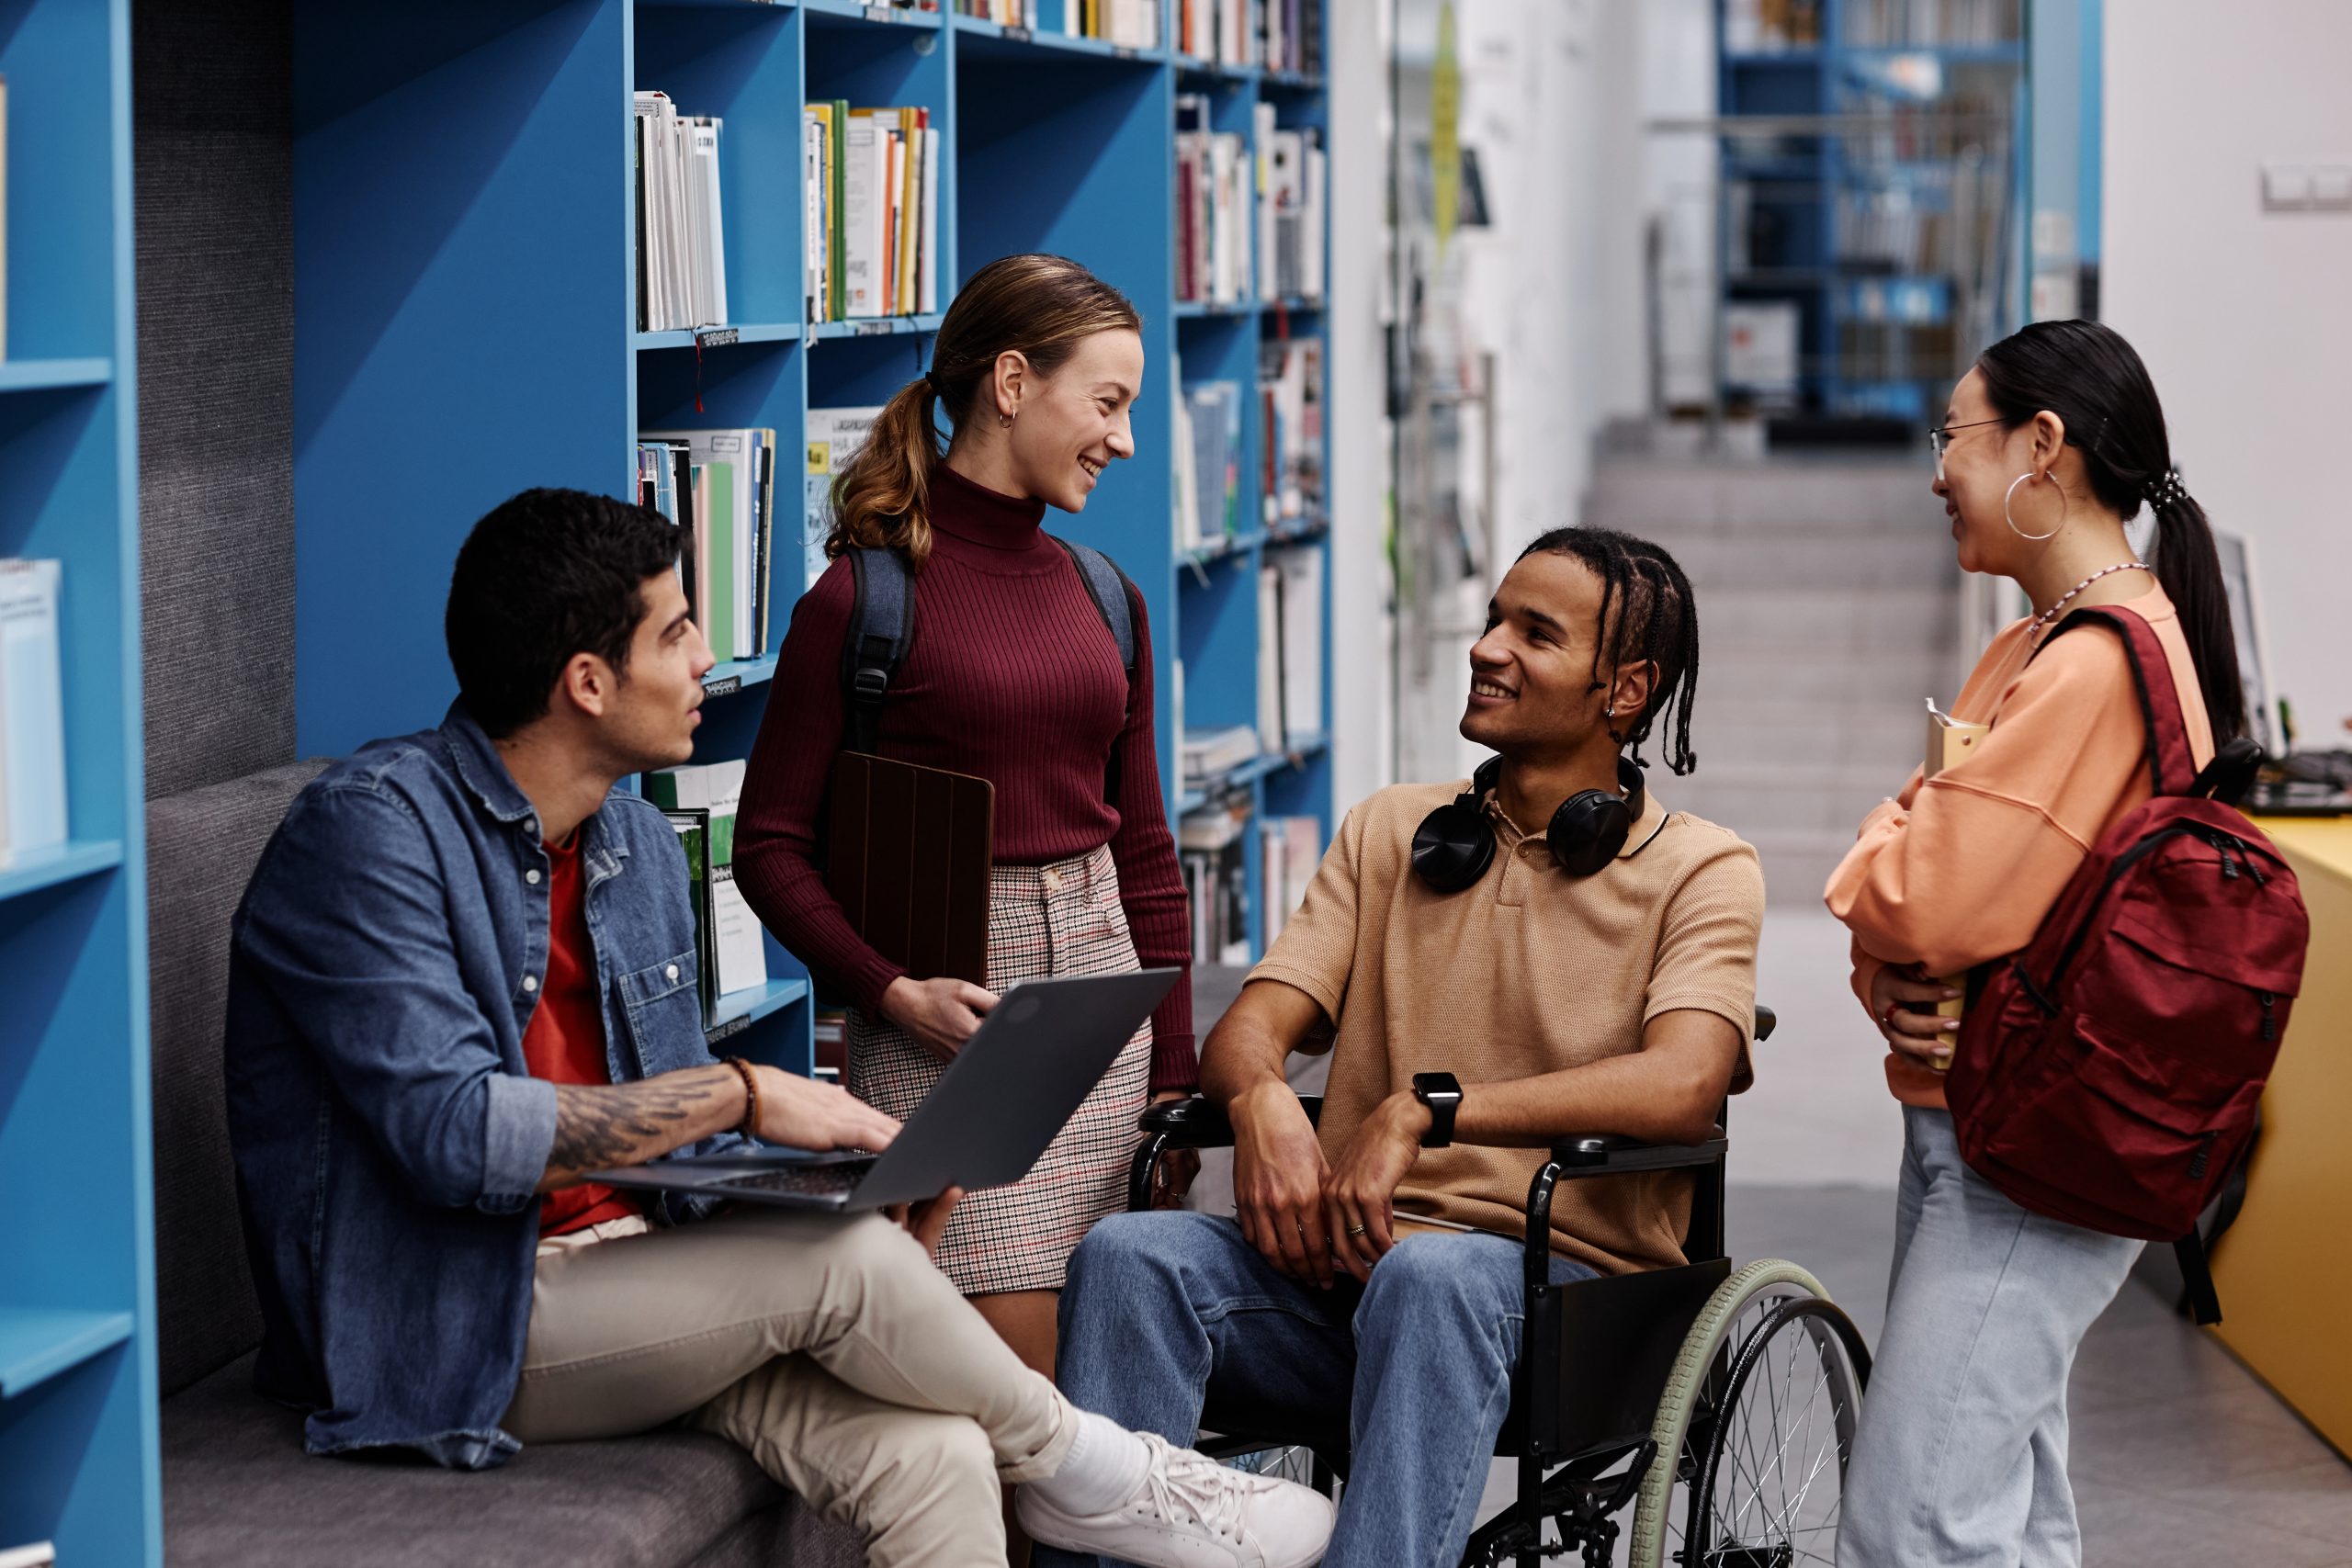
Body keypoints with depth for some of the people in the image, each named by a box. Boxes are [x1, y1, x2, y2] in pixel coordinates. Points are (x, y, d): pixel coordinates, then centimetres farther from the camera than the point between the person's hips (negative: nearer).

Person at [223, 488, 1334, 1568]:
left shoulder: (638, 846, 12)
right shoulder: (372, 827, -15)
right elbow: (455, 1133, -26)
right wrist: (742, 1093, -21)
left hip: (628, 1267, 7)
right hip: (448, 1330, -7)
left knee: (928, 1457, -20)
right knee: (839, 1259, -23)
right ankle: (1088, 1471, 2)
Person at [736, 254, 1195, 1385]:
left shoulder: (1103, 600, 12)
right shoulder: (866, 600, -7)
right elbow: (771, 847, -5)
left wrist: (1174, 1077, 13)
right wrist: (893, 992, -18)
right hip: (945, 1016, -6)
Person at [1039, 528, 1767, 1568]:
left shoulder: (1700, 872, 4)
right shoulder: (1388, 834, 20)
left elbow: (1682, 1085, -15)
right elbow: (1245, 1032, 9)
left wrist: (1427, 1110, -22)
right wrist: (1262, 1100, -17)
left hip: (1557, 1286, -4)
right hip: (1346, 1255, 4)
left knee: (1430, 1274, -39)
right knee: (1127, 1256, -25)